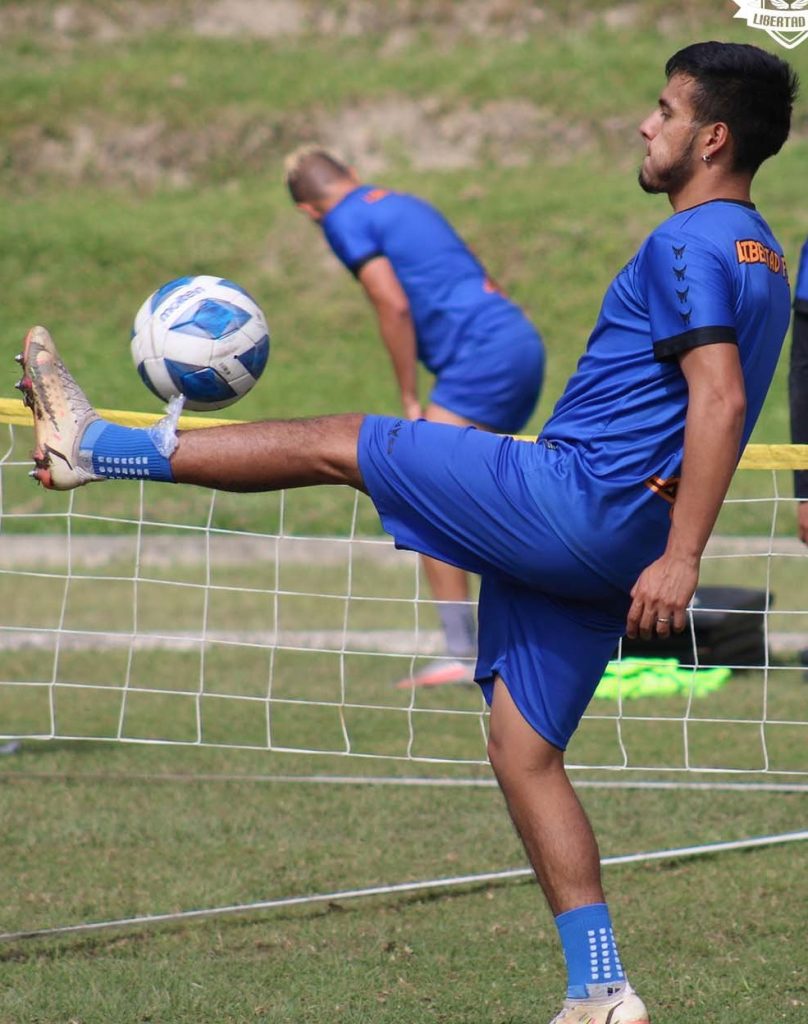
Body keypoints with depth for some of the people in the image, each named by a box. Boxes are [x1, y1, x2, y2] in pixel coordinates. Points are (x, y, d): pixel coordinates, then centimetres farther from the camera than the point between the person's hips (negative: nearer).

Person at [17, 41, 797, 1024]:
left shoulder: (689, 244, -13)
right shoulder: (759, 254, 19)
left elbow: (720, 399, -23)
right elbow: (712, 401, 28)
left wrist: (681, 558, -26)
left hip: (569, 496, -9)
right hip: (599, 549, 9)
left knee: (338, 444, 1)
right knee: (523, 750, 11)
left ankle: (92, 445, 10)